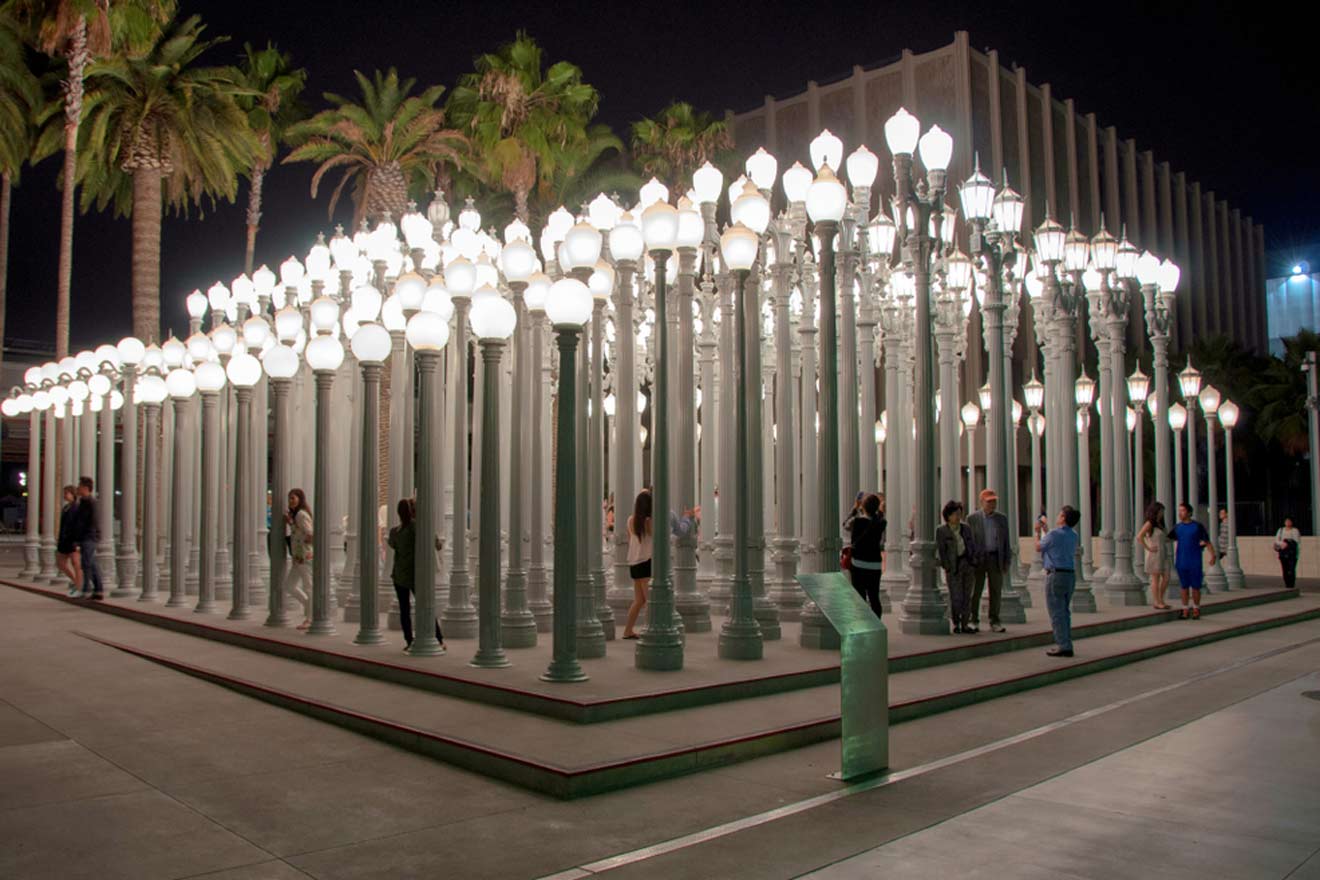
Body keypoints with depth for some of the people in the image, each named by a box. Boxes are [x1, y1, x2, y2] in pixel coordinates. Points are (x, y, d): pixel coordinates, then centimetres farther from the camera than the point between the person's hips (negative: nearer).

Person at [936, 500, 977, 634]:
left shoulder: (966, 528, 10)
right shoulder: (941, 531, -2)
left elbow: (972, 545, 13)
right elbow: (940, 550, -4)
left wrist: (973, 560, 1)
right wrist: (946, 566, -11)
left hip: (967, 564, 4)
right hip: (953, 566, -4)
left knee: (967, 595, 4)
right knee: (955, 596, -7)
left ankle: (965, 624, 12)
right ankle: (956, 624, 9)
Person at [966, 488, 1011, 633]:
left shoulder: (1002, 519, 9)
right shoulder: (972, 519, 0)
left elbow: (1006, 541, 10)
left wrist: (1007, 562, 5)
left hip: (996, 559, 3)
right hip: (978, 558, -2)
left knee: (996, 592, 5)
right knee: (975, 592, -1)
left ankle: (994, 621, 14)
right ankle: (974, 622, 6)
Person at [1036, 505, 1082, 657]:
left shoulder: (1054, 534, -14)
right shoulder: (1073, 535, 9)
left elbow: (1038, 547, 2)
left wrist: (1038, 532, 18)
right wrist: (1044, 530, 34)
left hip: (1056, 575, -8)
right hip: (1071, 574, 8)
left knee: (1057, 613, -3)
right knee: (1065, 612, 14)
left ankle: (1063, 646, -4)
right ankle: (1066, 645, 18)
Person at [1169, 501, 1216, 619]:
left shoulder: (1198, 526, -3)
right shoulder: (1177, 527, 7)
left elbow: (1207, 542, -2)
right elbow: (1167, 538, 10)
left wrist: (1213, 555, -12)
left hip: (1195, 563, -3)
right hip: (1181, 563, 3)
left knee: (1195, 587, 3)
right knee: (1184, 587, 7)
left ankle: (1196, 610, 15)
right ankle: (1185, 610, 13)